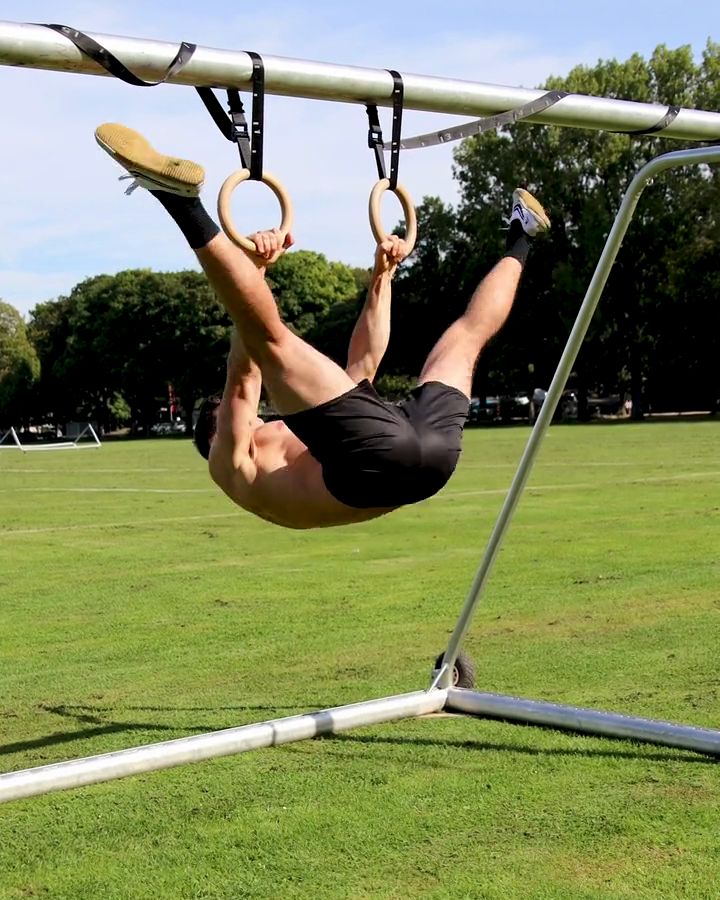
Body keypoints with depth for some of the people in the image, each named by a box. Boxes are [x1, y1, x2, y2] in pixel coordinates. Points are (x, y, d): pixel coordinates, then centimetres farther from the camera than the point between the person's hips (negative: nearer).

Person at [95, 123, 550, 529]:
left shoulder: (307, 447, 43)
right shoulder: (233, 466, 23)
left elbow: (364, 364, 46)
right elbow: (243, 377, 8)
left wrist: (382, 278, 44)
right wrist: (256, 271, 4)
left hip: (431, 440, 5)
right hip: (375, 455, -5)